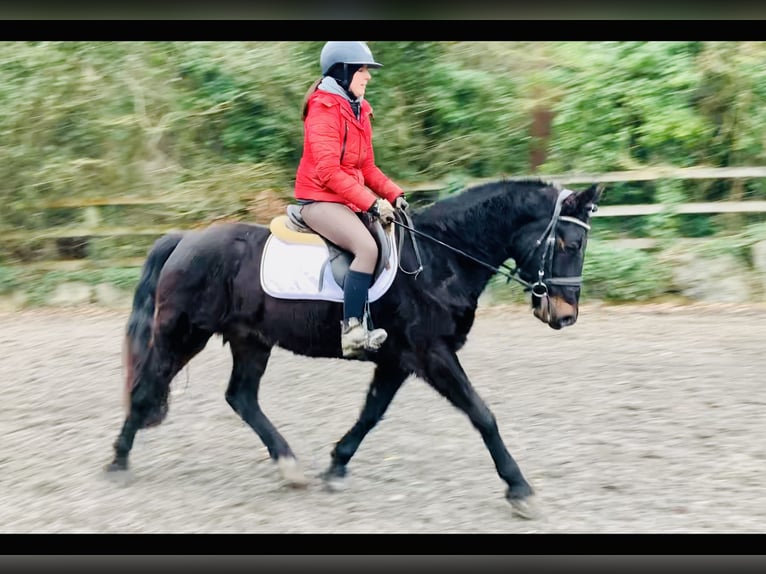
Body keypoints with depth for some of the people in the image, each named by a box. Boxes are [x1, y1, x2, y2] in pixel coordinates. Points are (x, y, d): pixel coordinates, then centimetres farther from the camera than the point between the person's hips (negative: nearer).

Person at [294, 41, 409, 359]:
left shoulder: (358, 110, 14)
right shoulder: (323, 109, -13)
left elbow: (367, 166, 17)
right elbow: (328, 171, -22)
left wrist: (394, 194, -1)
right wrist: (372, 203, -25)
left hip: (350, 199, 9)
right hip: (321, 199, -9)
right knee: (367, 247, -29)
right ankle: (352, 330, -30)